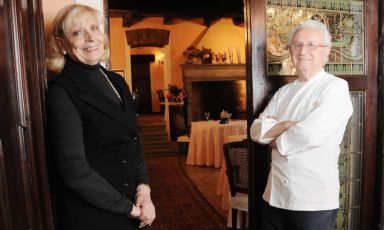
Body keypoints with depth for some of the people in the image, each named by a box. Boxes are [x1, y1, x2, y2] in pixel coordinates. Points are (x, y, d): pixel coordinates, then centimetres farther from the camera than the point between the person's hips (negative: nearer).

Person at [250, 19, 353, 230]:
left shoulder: (336, 87, -9)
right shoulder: (283, 92, 9)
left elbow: (310, 134, -22)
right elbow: (256, 131, 1)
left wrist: (277, 140, -6)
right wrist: (288, 125, -14)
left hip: (314, 199, -5)